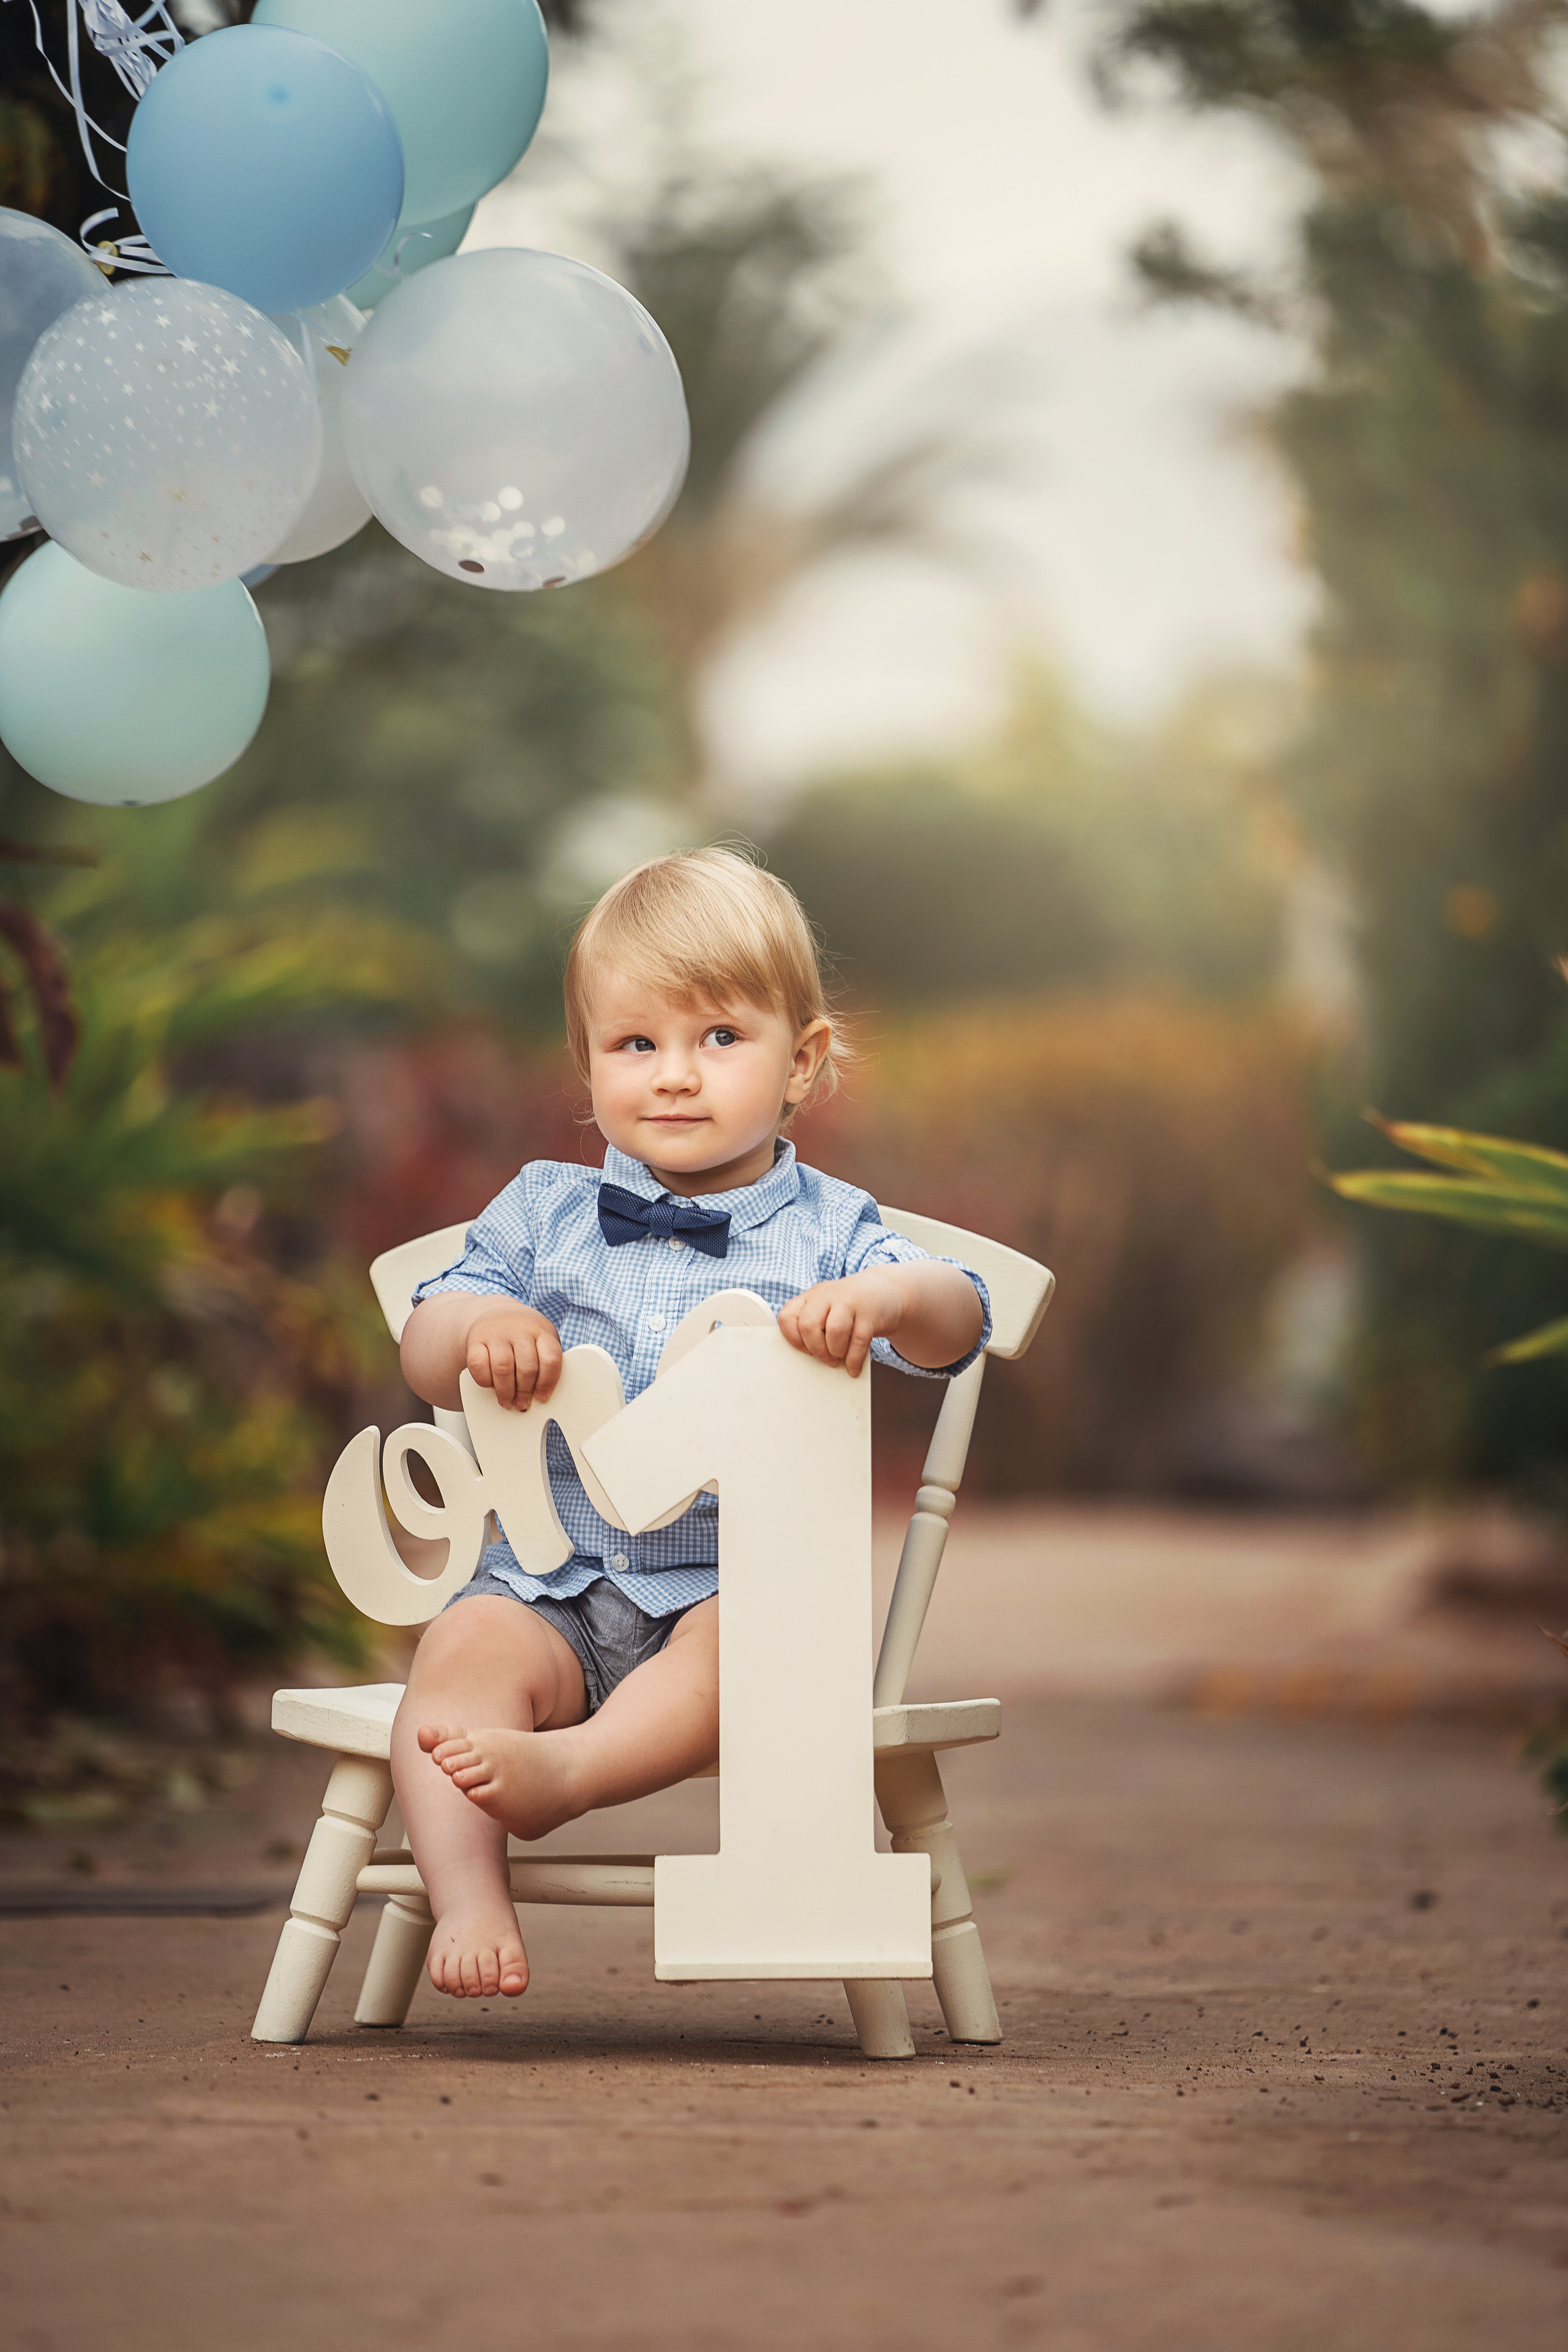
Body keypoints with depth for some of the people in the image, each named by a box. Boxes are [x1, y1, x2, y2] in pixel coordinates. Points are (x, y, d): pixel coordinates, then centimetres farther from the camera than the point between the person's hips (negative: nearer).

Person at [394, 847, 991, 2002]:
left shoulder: (827, 1229, 8)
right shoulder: (543, 1213, 14)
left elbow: (955, 1327, -5)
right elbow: (423, 1356, 13)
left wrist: (882, 1299, -28)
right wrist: (477, 1325, -11)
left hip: (741, 1580, -2)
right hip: (557, 1579, 2)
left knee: (737, 1644, -36)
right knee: (468, 1649, -28)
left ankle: (565, 1768, -54)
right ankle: (470, 1899, -40)